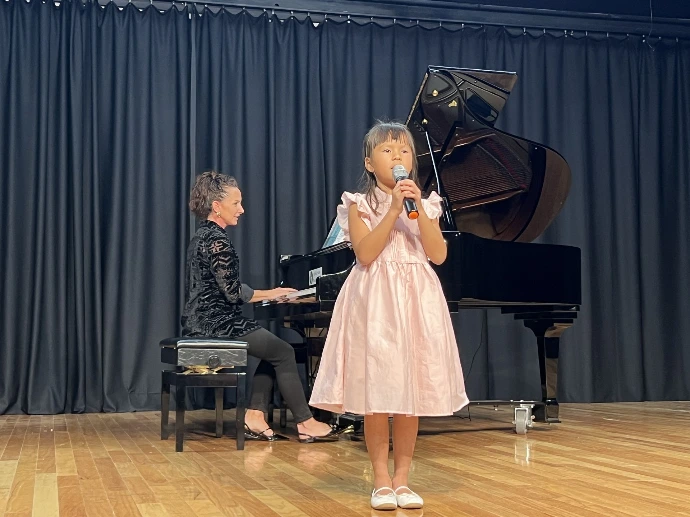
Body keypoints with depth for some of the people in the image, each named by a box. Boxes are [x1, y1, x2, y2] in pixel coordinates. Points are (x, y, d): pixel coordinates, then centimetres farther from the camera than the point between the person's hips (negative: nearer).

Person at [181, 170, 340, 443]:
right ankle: (305, 423, 1)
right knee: (284, 352, -3)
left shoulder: (201, 236, 15)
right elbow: (233, 292, -19)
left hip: (202, 319, 10)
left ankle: (254, 417, 6)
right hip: (217, 322, -10)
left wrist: (267, 294, 17)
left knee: (274, 348, 14)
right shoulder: (217, 240, -16)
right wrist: (270, 294, -2)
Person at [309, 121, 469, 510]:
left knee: (412, 394, 4)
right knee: (376, 394, -2)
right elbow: (365, 254, -13)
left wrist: (418, 209, -12)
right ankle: (382, 480, 9)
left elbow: (438, 255, -4)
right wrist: (393, 209, -17)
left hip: (416, 302, 3)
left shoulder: (425, 204, 9)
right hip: (375, 303, -2)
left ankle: (402, 479, 14)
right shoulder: (360, 205, 2)